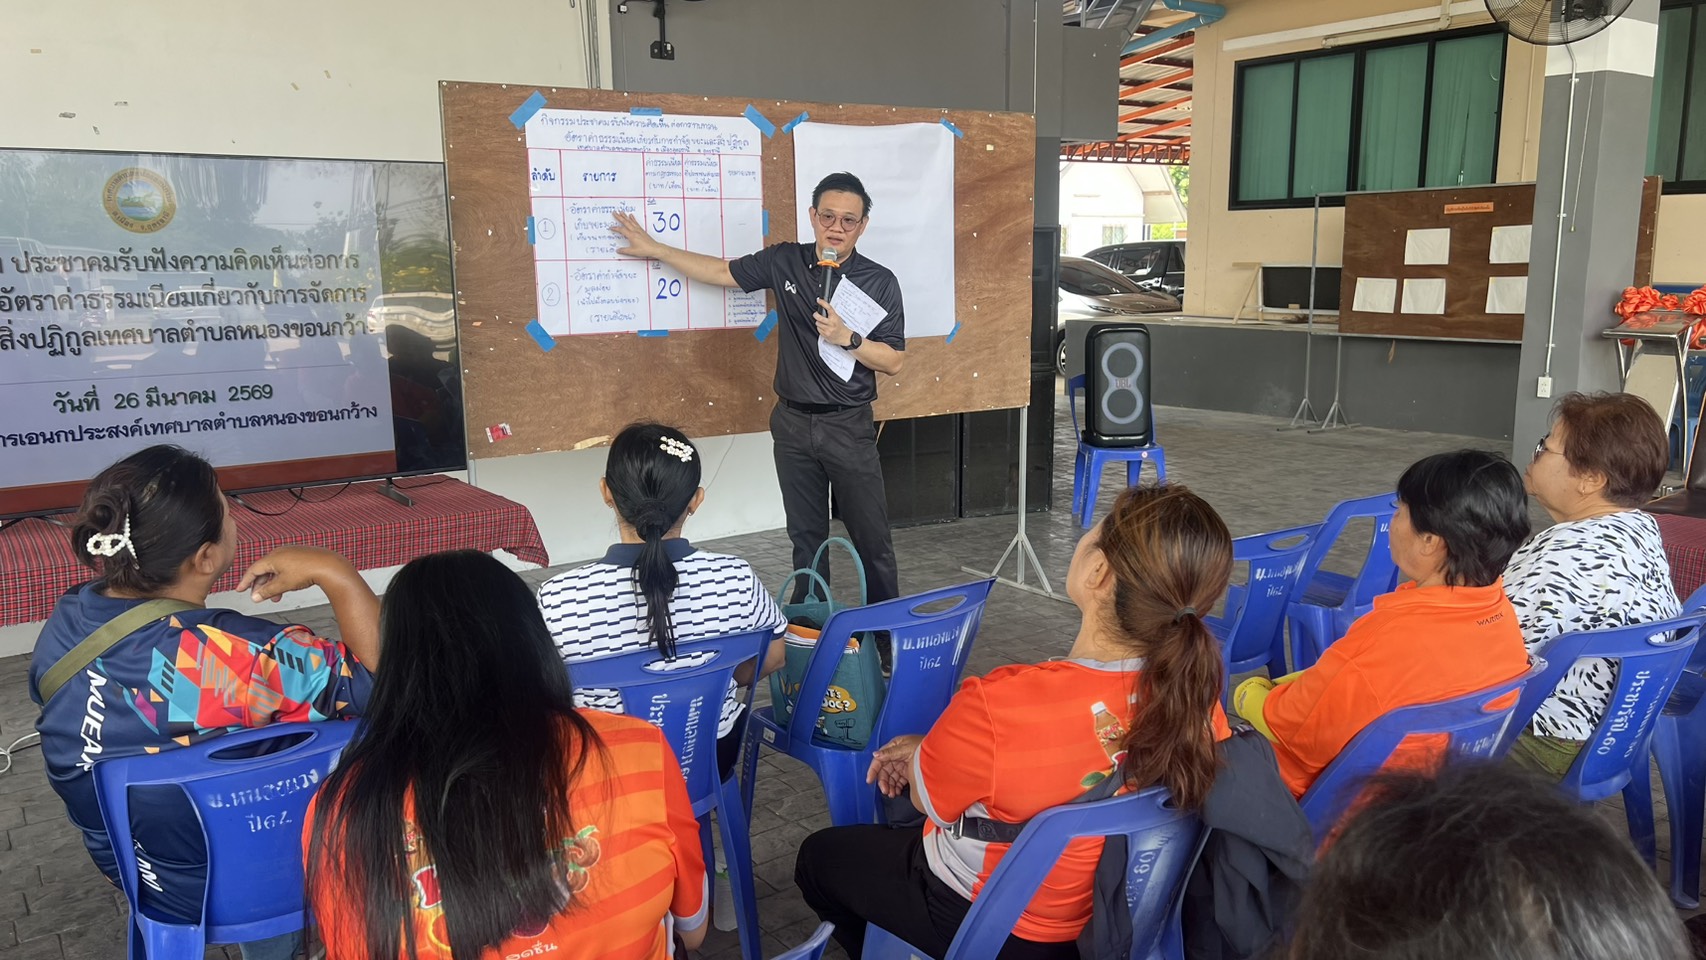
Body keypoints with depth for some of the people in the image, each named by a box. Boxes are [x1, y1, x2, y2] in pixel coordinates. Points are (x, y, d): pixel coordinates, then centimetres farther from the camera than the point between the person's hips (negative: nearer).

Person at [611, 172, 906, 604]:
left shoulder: (879, 281, -7)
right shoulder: (784, 261, 2)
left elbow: (893, 361, -6)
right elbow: (722, 272, 13)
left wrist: (847, 338, -22)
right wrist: (654, 249, 14)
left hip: (849, 426, -3)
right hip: (793, 423, 3)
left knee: (871, 536, 2)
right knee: (806, 536, 12)